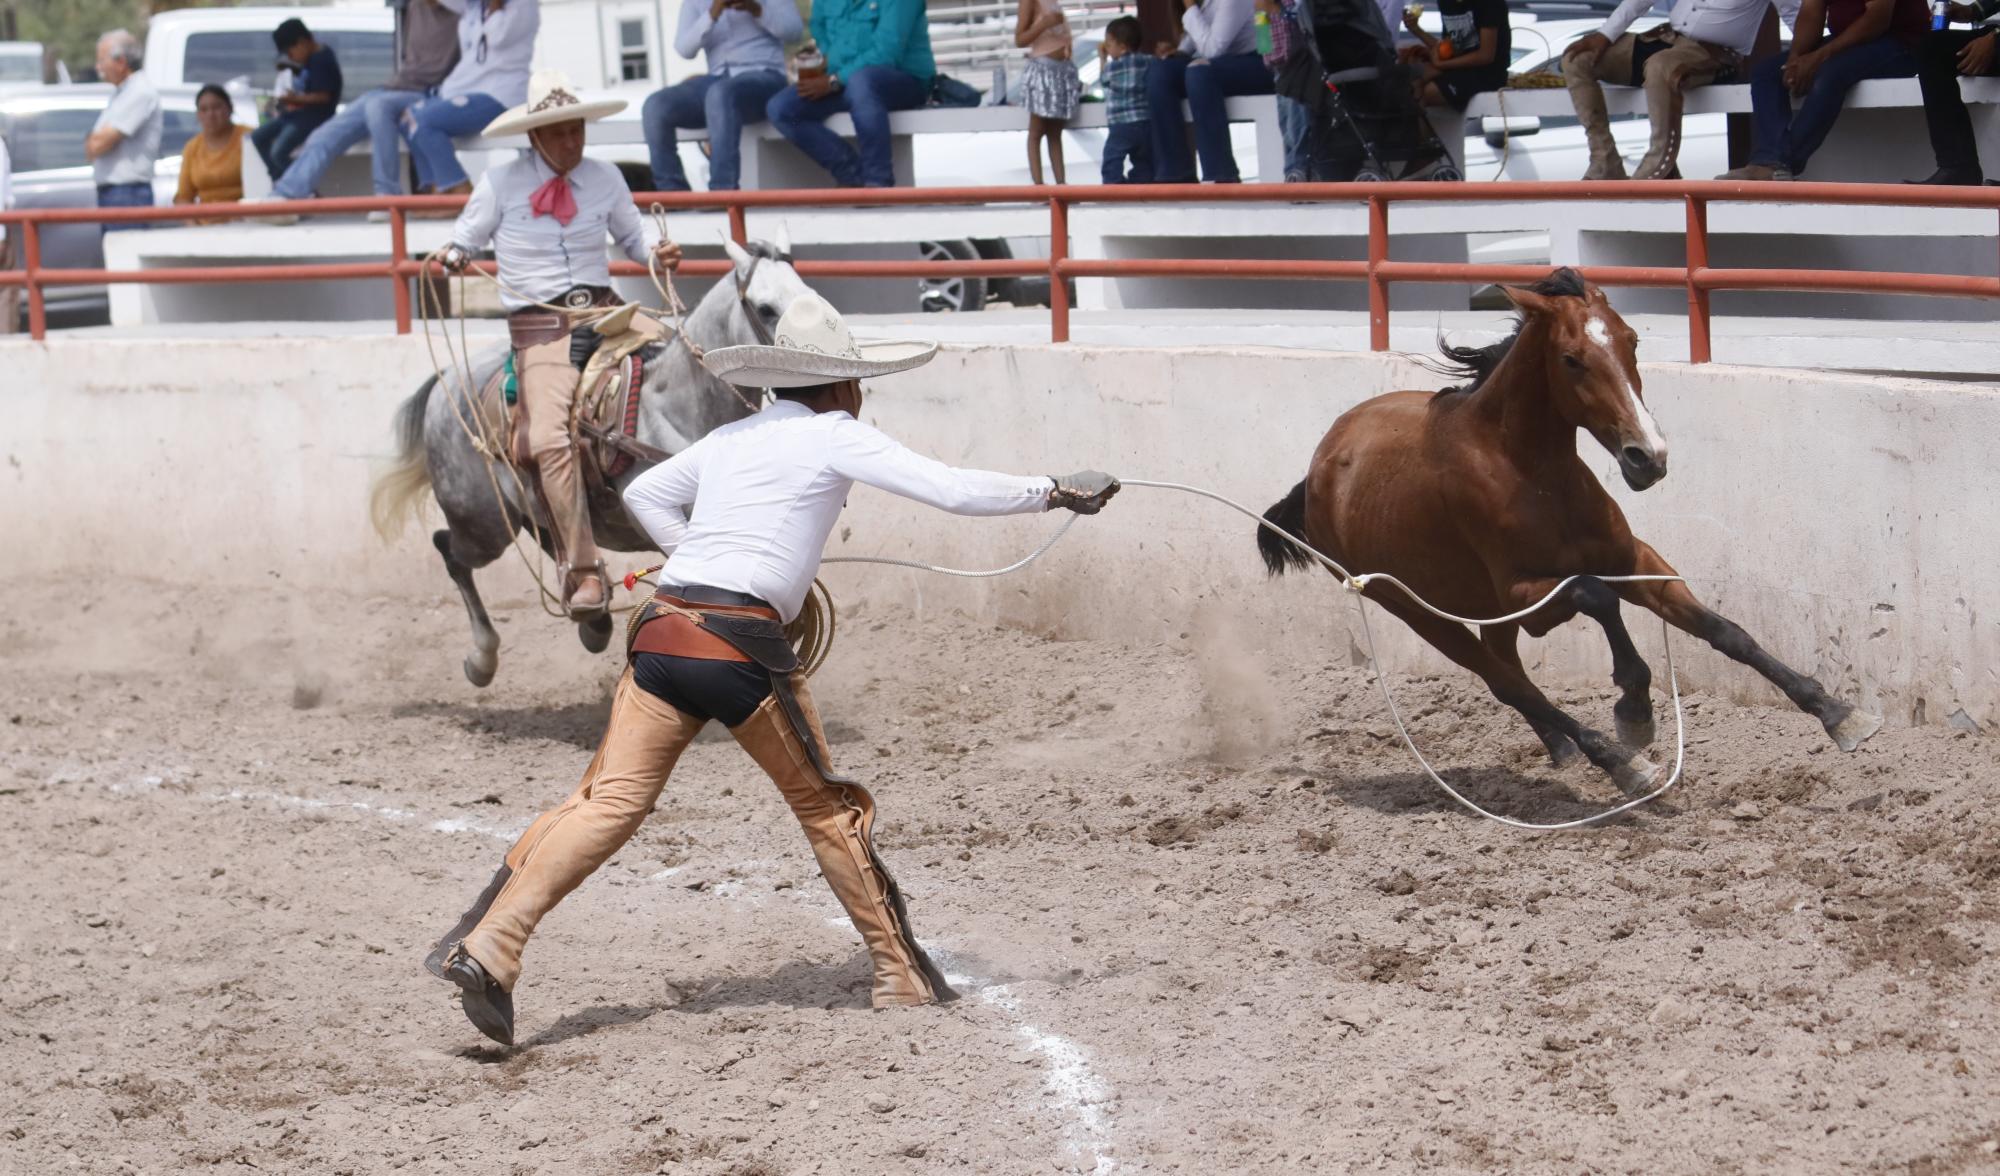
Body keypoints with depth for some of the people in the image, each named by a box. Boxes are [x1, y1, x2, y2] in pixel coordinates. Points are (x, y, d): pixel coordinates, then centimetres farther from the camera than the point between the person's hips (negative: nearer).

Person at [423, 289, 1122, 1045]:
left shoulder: (728, 440, 21)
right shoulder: (835, 436, 3)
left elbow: (643, 495, 34)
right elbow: (953, 490, -1)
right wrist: (1053, 493, 10)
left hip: (663, 633, 5)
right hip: (741, 647, -5)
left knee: (610, 803, 1)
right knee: (825, 806, 11)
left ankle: (486, 943, -14)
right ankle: (899, 972, 20)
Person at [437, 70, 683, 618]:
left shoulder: (604, 178, 9)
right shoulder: (500, 185, 2)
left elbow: (633, 237, 19)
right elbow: (465, 240, 10)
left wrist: (660, 254, -2)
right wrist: (449, 259, -12)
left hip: (605, 310, 4)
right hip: (541, 328, -4)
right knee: (550, 439, -24)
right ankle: (585, 572, -21)